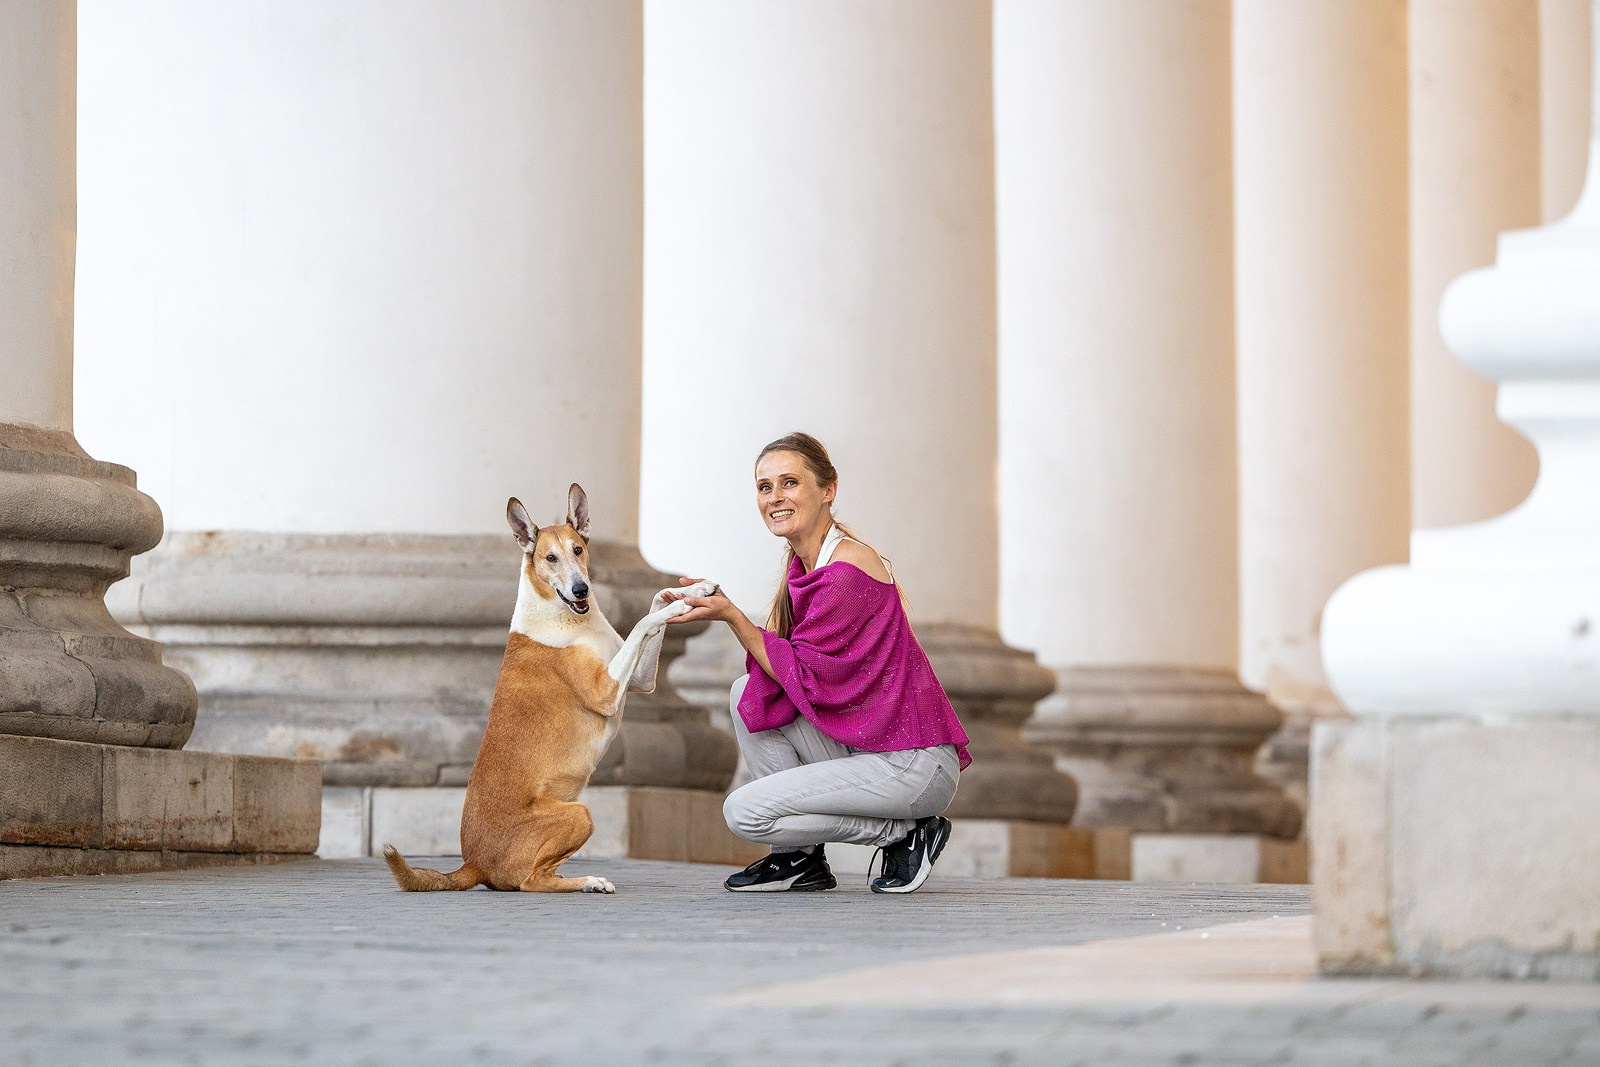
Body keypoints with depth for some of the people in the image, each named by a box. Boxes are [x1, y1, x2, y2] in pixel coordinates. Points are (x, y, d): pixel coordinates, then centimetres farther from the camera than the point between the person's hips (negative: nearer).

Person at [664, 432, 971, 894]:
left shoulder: (846, 570, -18)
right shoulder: (804, 562, 11)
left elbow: (803, 676, -15)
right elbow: (781, 671, 9)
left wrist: (731, 615, -14)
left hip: (915, 767, -10)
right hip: (859, 746, 10)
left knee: (745, 811, -14)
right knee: (746, 693, 1)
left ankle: (908, 834, -1)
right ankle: (799, 859, 5)